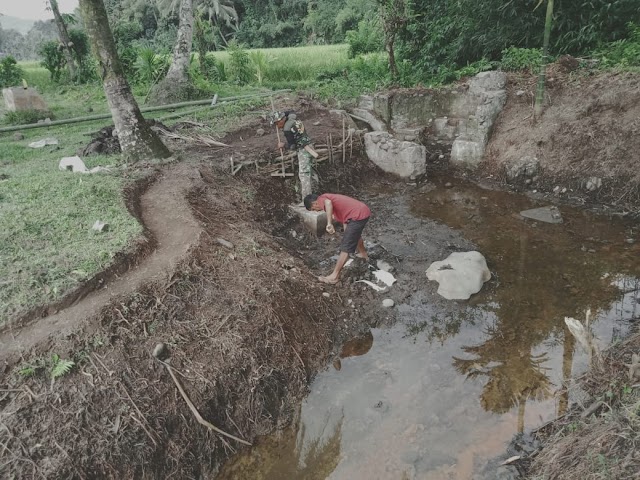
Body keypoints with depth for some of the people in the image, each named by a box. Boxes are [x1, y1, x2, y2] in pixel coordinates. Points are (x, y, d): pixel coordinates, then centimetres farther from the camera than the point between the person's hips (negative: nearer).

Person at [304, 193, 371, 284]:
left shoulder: (322, 199, -3)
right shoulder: (329, 197, 24)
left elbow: (328, 203, -31)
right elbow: (345, 219, 28)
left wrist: (329, 223, -34)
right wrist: (347, 236, 30)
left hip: (358, 215, -10)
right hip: (364, 211, 10)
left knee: (345, 247, -5)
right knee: (355, 234, 38)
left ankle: (334, 276, 0)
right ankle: (363, 254, 62)